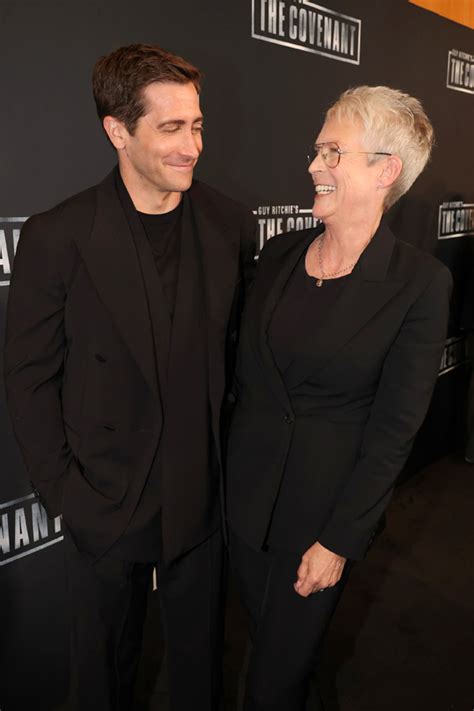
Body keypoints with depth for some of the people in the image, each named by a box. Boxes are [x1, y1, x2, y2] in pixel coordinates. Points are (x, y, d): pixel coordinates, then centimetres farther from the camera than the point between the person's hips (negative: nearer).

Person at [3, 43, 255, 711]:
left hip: (202, 493, 2)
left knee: (199, 653, 24)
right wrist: (62, 491, -8)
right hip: (106, 500, -1)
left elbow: (240, 347, 4)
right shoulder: (56, 237, -13)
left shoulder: (231, 225, -5)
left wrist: (236, 452, 2)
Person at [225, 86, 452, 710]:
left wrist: (340, 541, -11)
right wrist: (223, 465, 7)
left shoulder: (421, 282, -15)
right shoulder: (279, 253, -1)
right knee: (262, 631, 26)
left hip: (328, 501, -4)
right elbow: (245, 372, 5)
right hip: (246, 488, 5)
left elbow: (393, 429, -14)